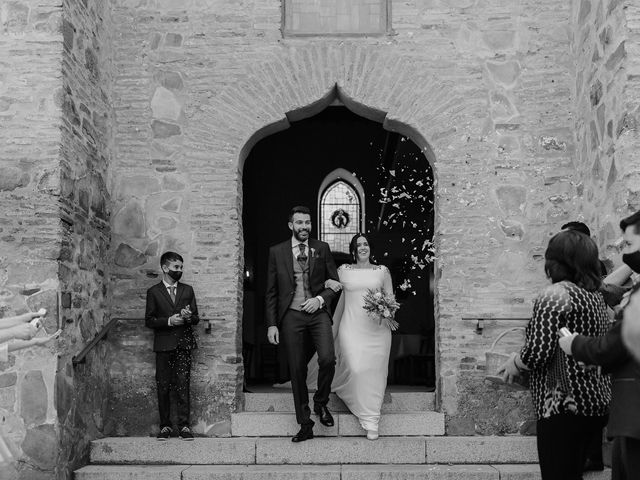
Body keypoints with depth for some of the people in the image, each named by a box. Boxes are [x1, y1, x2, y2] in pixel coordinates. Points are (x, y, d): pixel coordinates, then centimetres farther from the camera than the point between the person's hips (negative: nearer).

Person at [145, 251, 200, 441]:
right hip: (164, 345, -1)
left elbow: (196, 318, 14)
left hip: (184, 344, 1)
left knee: (183, 385, -6)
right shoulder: (154, 292, 6)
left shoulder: (187, 290, 14)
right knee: (163, 387, 1)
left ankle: (184, 425, -4)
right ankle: (165, 426, 9)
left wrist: (189, 317, -9)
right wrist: (168, 321, -12)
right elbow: (149, 321, 2)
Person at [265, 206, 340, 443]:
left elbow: (334, 282, 11)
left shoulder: (322, 248, 8)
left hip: (318, 313, 0)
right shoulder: (277, 252, 7)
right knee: (297, 371, 2)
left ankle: (321, 402, 7)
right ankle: (305, 425, 13)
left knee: (327, 358, -21)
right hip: (291, 316, 0)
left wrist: (320, 299, -8)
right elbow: (271, 292, 7)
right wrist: (271, 324, 1)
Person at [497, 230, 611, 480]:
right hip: (596, 402, 9)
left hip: (563, 405, -9)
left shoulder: (555, 294, -13)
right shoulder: (595, 295, 12)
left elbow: (538, 352, -19)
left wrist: (515, 363, -2)